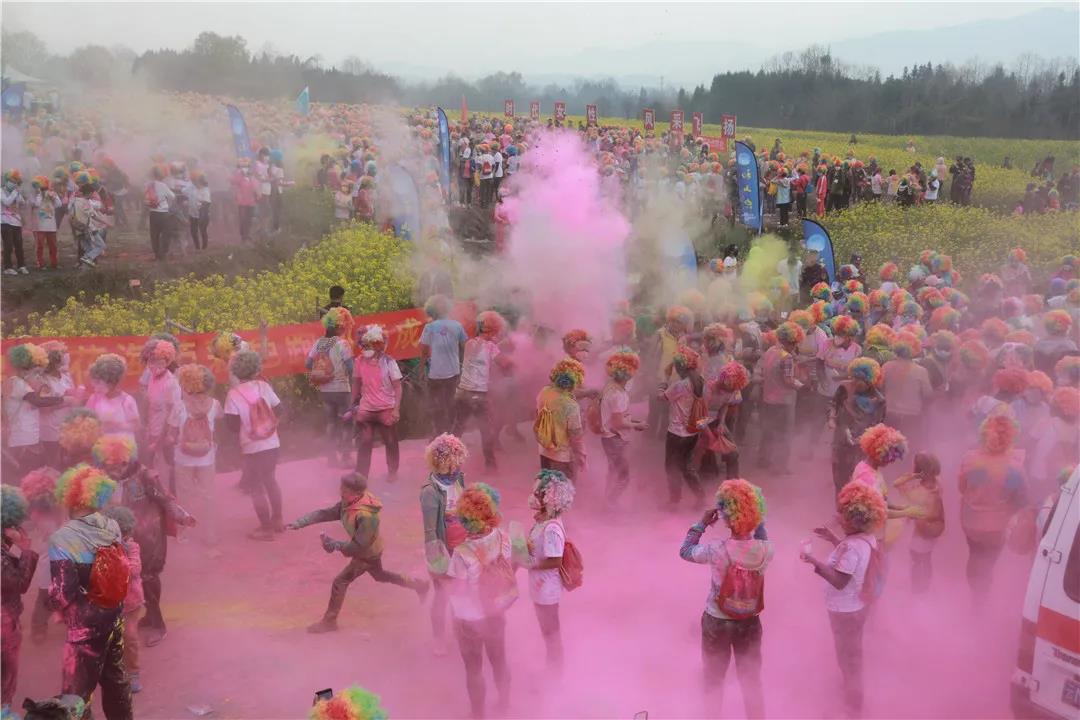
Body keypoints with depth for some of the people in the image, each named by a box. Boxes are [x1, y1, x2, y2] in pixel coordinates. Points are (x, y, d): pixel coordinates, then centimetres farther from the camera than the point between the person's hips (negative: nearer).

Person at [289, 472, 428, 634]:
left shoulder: (366, 516, -38)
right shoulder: (349, 503, -13)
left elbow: (360, 546, -32)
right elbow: (326, 513, -11)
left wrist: (334, 544, -29)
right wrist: (300, 522, -19)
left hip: (367, 555, -9)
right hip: (371, 550, 9)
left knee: (340, 582, -2)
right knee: (379, 575, 30)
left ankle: (329, 622, 14)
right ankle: (419, 585, 44)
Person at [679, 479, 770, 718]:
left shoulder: (717, 551, -28)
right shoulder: (766, 550, -19)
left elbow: (685, 551, -8)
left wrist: (702, 524, 0)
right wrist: (758, 521, 5)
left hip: (717, 622, -2)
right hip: (750, 623, 2)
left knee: (714, 680, 21)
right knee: (752, 681, 20)